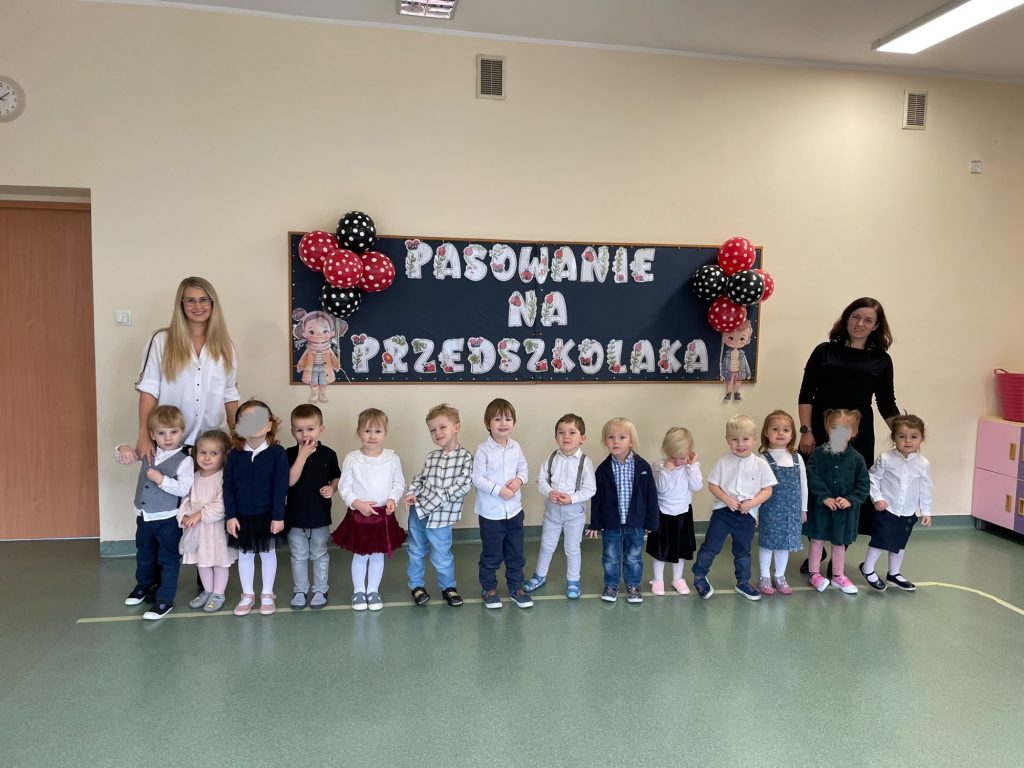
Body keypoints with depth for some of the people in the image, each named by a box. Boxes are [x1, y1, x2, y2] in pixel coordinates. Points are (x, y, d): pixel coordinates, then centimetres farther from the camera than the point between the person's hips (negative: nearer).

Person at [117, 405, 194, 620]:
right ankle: (144, 586, 48)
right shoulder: (147, 453, 1)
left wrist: (161, 479, -28)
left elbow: (183, 489, -23)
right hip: (143, 516, 6)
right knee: (144, 556, 25)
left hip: (168, 519, -6)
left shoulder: (184, 461, -16)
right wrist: (124, 449, -12)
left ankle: (165, 600, 13)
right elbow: (123, 456, 11)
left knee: (168, 560, 4)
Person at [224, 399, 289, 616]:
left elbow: (281, 487, -13)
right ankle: (247, 595, 30)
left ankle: (267, 595, 28)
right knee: (244, 555, 14)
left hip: (267, 515, -2)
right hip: (242, 516, 3)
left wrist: (278, 516, -14)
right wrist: (230, 515, -5)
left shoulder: (277, 453, -13)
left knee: (267, 553, 13)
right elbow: (228, 487, -1)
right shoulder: (234, 455, -5)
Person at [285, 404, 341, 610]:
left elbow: (336, 477, 7)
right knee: (299, 556, 14)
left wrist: (332, 489, -15)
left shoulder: (328, 454, -6)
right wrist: (303, 455, -25)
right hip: (296, 516, 0)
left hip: (320, 516, 0)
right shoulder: (290, 454, -9)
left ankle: (320, 590, 27)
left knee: (319, 555, 14)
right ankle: (300, 590, 28)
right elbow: (290, 481, -21)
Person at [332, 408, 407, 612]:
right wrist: (358, 503, -18)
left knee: (378, 555, 14)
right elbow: (344, 487, -6)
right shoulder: (352, 459, -9)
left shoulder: (392, 458, -6)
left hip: (383, 515, 1)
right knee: (360, 556, 11)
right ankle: (358, 591, 29)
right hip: (358, 514, -1)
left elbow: (399, 483, 3)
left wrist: (392, 499, -14)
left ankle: (373, 590, 31)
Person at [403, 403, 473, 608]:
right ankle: (416, 585, 36)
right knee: (416, 551, 17)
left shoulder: (465, 457, -10)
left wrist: (436, 501, -20)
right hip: (418, 512, 5)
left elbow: (462, 485, -18)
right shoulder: (431, 457, 5)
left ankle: (448, 587, 30)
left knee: (441, 556, 7)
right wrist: (412, 493, -6)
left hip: (440, 517, -4)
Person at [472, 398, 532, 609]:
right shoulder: (482, 450, -15)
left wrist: (519, 479, -12)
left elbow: (524, 469, 10)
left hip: (514, 509, 5)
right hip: (491, 512, -5)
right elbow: (477, 479, -16)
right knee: (491, 554, 9)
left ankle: (516, 588, 31)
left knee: (516, 553, 15)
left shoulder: (516, 447, 0)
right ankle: (489, 589, 27)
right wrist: (499, 490, -23)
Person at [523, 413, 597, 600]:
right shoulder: (552, 458, -6)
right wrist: (549, 492, -21)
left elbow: (590, 489, -14)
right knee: (546, 546, 18)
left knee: (572, 549, 12)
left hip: (575, 512, -3)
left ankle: (573, 581, 30)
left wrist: (572, 498, -25)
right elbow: (541, 480, -2)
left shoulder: (585, 461, -15)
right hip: (552, 510, 3)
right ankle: (540, 576, 37)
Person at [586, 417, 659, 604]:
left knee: (634, 558, 16)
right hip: (611, 524, 0)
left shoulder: (642, 467, -11)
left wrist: (651, 522, -2)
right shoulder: (603, 469, -9)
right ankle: (611, 586, 33)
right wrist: (595, 524, -1)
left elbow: (651, 496, -4)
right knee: (610, 558, 14)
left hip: (636, 524, 0)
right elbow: (596, 498, -3)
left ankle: (633, 586, 34)